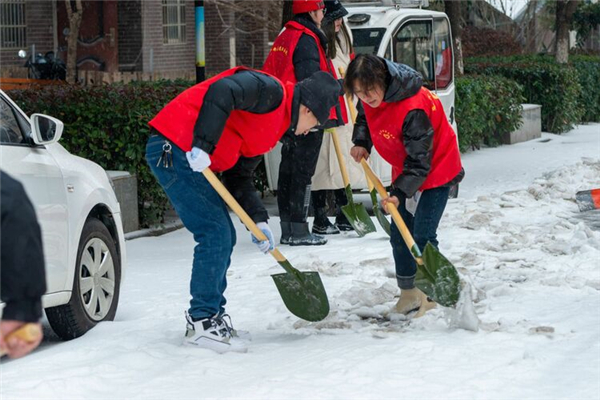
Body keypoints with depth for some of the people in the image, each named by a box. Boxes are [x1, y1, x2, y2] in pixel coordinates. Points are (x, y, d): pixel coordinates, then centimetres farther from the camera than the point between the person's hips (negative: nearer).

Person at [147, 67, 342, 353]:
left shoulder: (272, 128, 21)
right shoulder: (270, 91, -9)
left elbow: (239, 177, 20)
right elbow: (220, 93, -27)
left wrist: (258, 221, 9)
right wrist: (202, 145, -30)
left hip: (191, 157, 11)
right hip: (173, 147, -11)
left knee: (224, 238, 13)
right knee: (216, 234, -11)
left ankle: (210, 316, 21)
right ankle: (202, 322, -4)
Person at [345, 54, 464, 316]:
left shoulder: (412, 110, -35)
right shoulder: (371, 99, -10)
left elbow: (419, 160, -30)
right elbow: (364, 117, 16)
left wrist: (400, 193, -34)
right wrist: (361, 144, -1)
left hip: (435, 170, -8)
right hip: (405, 171, 8)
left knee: (422, 235, -13)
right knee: (399, 233, 8)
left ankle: (430, 296, -2)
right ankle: (408, 292, 18)